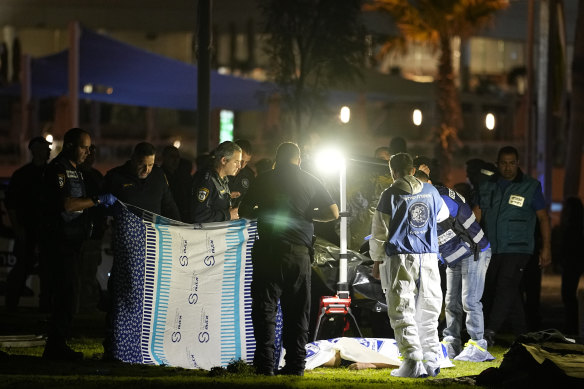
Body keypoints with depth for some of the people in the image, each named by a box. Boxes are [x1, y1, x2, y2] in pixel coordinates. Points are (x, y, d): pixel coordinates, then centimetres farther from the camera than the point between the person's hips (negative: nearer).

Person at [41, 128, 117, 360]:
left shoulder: (75, 171, 21)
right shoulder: (58, 169, -11)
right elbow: (66, 204, -22)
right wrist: (98, 200, -20)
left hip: (73, 239, 10)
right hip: (61, 239, -10)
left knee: (66, 292, 9)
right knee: (65, 291, -10)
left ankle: (56, 345, 13)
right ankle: (56, 346, -8)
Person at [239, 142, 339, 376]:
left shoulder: (264, 180, 3)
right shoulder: (310, 182, 5)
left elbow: (244, 211, 7)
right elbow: (333, 213, 4)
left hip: (268, 249, -1)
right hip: (300, 251, 1)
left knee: (265, 306, 1)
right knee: (297, 311, 8)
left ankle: (265, 364, -7)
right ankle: (295, 364, 6)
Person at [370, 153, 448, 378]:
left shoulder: (391, 195, -6)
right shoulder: (430, 191, 8)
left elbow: (379, 232, -4)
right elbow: (442, 214, 30)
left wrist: (377, 260, 7)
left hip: (400, 260, -5)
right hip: (428, 258, 5)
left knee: (402, 313, -3)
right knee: (428, 313, 13)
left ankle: (413, 362, -14)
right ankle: (432, 361, 12)